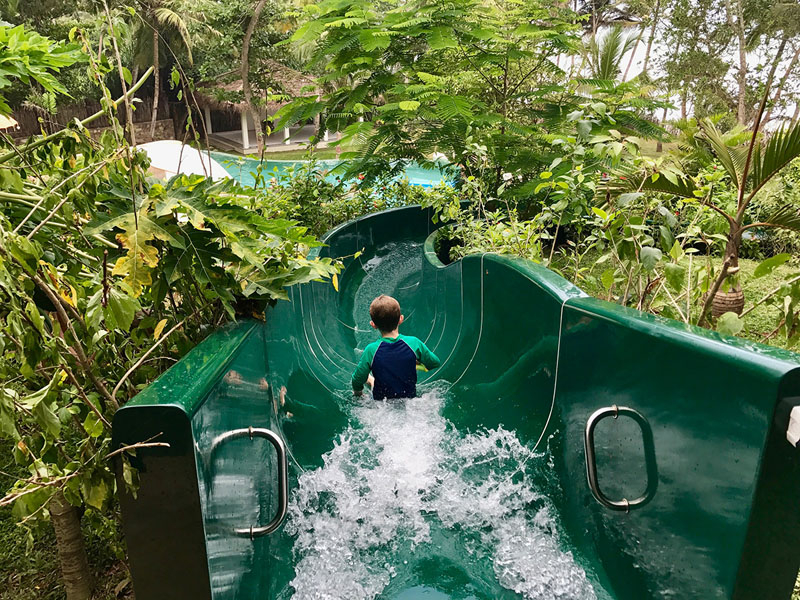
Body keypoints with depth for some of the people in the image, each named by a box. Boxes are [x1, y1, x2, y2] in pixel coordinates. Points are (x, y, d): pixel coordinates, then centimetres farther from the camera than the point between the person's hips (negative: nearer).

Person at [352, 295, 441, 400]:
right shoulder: (414, 343, -20)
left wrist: (357, 392, 9)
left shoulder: (371, 350, -24)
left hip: (381, 400, 1)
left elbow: (357, 380, -13)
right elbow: (435, 363, -4)